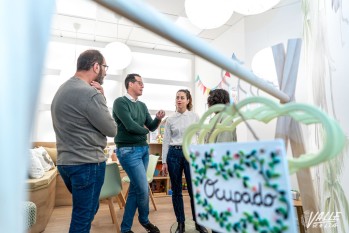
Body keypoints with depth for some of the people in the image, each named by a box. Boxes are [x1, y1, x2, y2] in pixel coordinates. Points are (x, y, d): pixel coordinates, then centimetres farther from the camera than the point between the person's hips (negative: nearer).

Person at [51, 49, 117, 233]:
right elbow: (111, 130, -11)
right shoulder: (90, 93, -19)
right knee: (83, 216, 5)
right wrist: (101, 98, -1)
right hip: (87, 164, -9)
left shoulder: (62, 90, 12)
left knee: (85, 210, 23)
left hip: (65, 162, 9)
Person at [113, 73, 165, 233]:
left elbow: (151, 127, 11)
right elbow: (130, 126, -20)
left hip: (144, 149, 8)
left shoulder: (142, 105, 12)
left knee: (135, 188, 13)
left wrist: (158, 119, -9)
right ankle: (144, 220, 26)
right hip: (128, 150, -8)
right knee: (143, 189, -4)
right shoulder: (120, 102, -10)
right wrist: (145, 129, -2)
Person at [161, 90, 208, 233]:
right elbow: (166, 141, 5)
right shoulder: (170, 120, 5)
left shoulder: (195, 117, 3)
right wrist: (164, 162, 2)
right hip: (174, 154, 1)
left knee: (194, 189, 3)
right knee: (176, 190, 8)